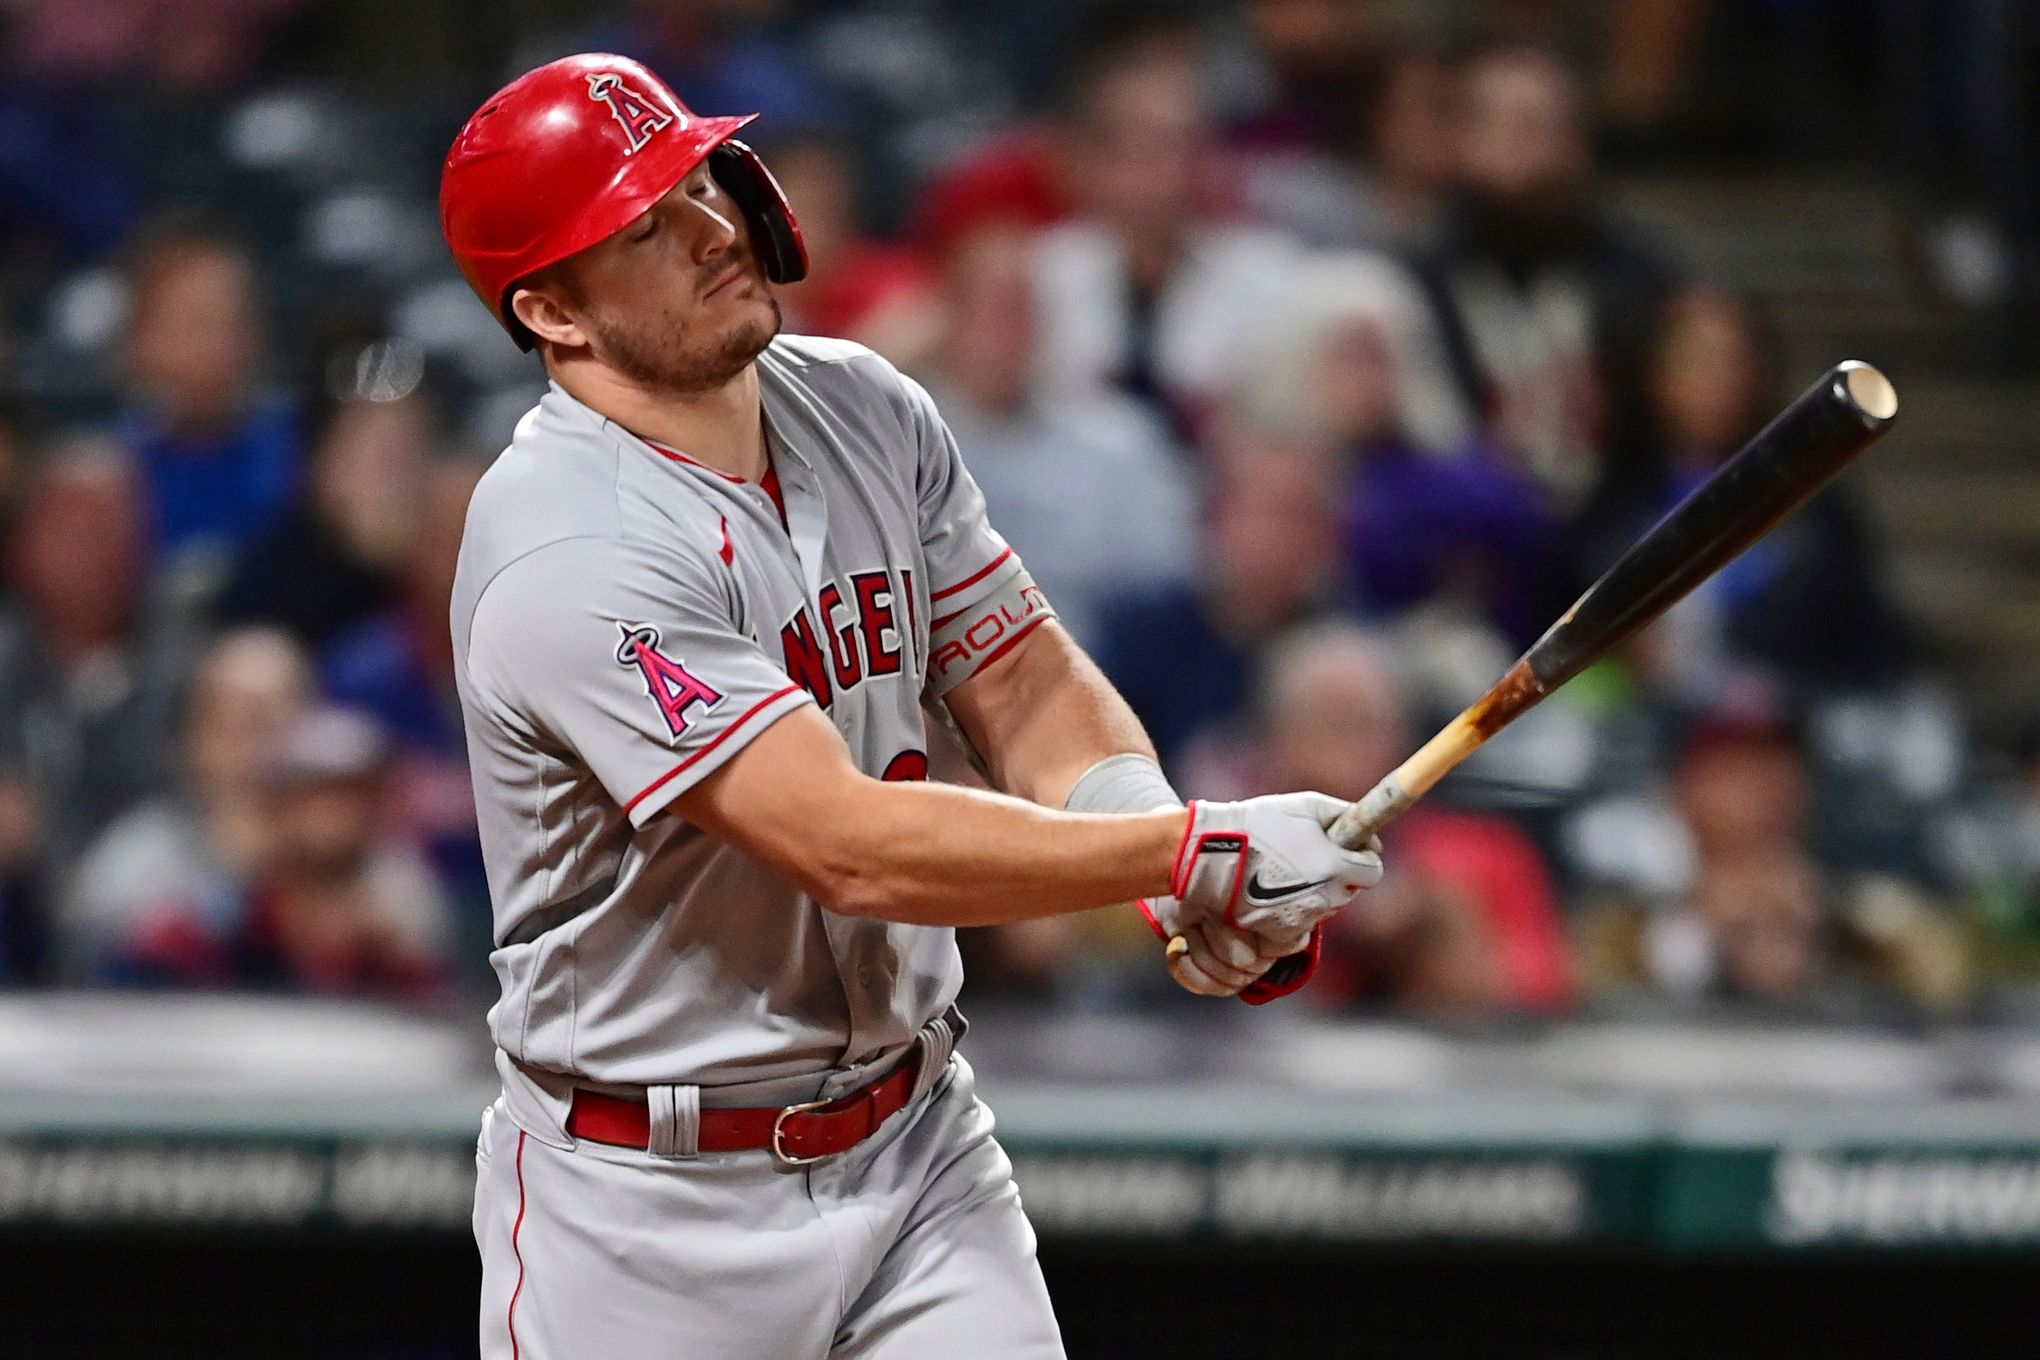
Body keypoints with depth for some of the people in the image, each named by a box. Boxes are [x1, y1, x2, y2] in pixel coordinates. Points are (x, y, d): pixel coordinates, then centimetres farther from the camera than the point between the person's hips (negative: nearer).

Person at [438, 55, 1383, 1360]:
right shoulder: (568, 562, -23)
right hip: (653, 1204, -6)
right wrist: (1194, 852, -26)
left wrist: (1178, 876, -16)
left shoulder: (865, 409, 2)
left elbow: (1026, 686, 4)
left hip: (920, 1142, 6)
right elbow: (854, 848, -27)